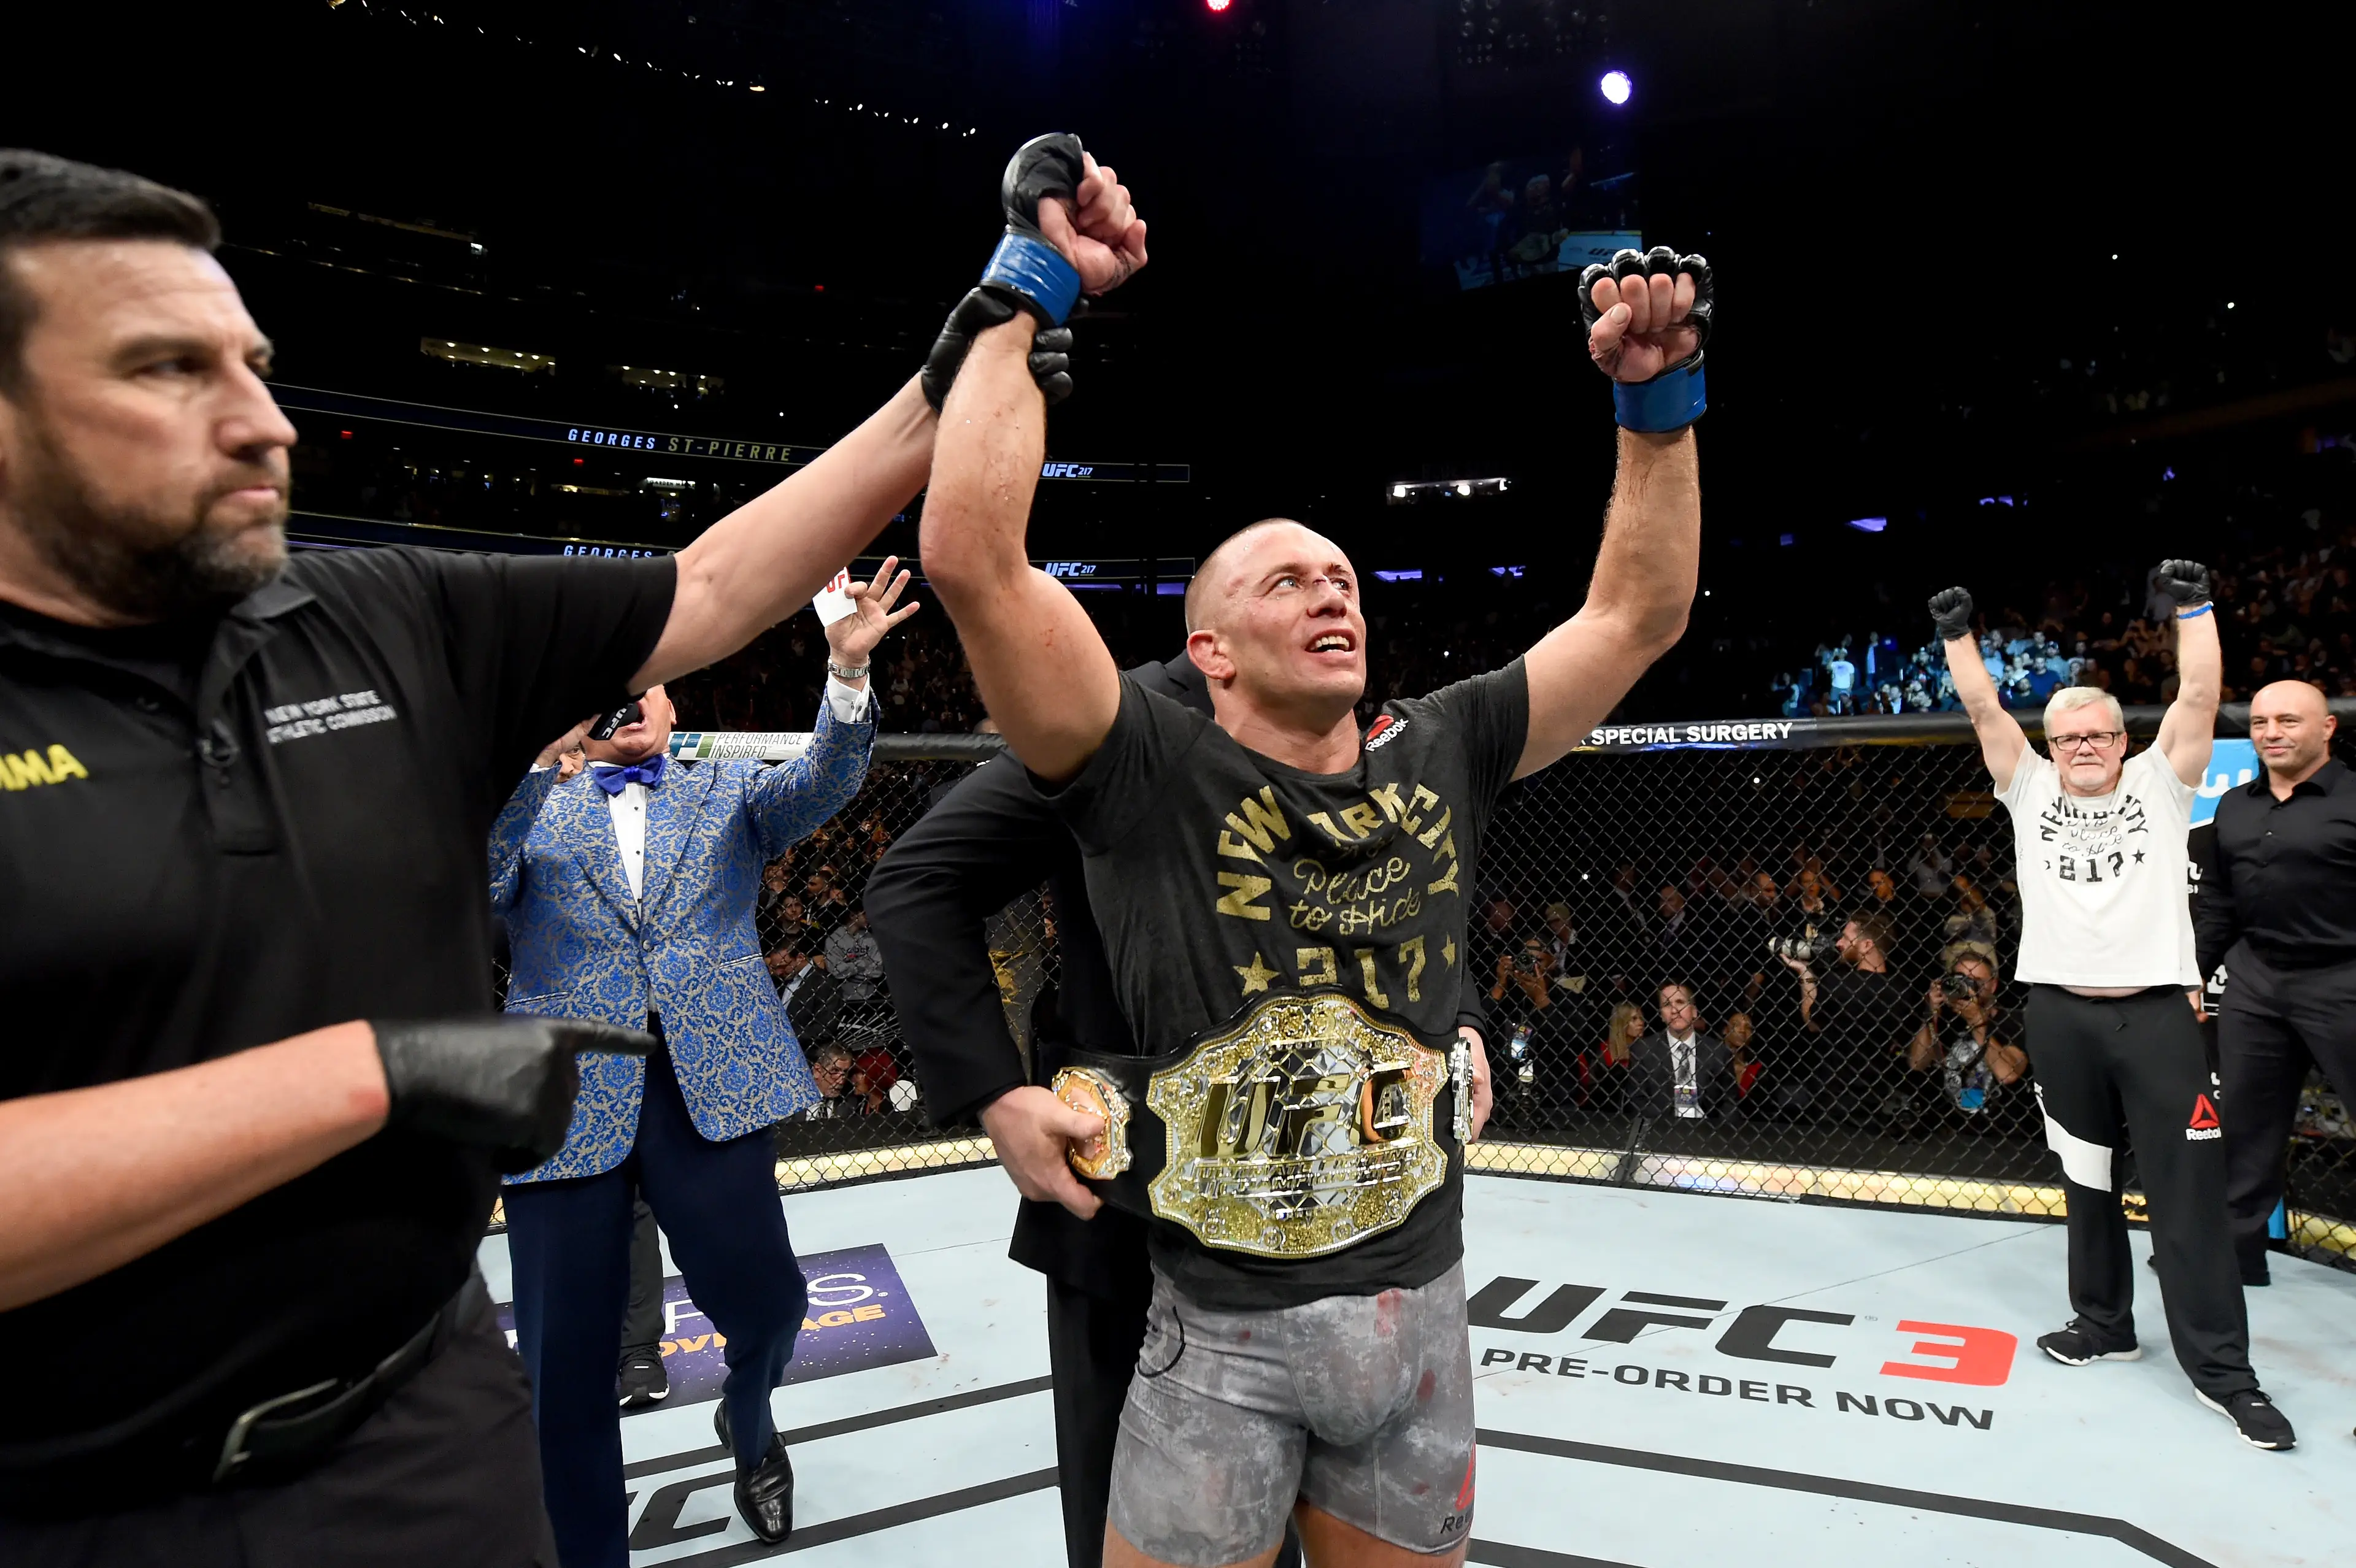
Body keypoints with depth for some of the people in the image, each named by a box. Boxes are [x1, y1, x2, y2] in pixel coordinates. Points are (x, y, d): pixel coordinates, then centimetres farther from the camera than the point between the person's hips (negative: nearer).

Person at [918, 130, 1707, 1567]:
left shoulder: (1438, 761, 0)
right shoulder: (1155, 776, -14)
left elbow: (1639, 613, 5)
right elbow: (972, 556, -25)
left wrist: (1657, 395, -3)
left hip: (1423, 1322, 4)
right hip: (1220, 1339, -4)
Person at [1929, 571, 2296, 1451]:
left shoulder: (2158, 784, 7)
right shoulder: (2030, 793, 9)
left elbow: (2199, 695, -3)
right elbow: (1984, 710, 4)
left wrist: (2193, 605, -6)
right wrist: (1957, 634, 0)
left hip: (2157, 1010, -2)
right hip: (2060, 1014, 2)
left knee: (2188, 1188, -1)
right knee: (2086, 1181, 13)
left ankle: (2221, 1369, 7)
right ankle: (2103, 1322, 28)